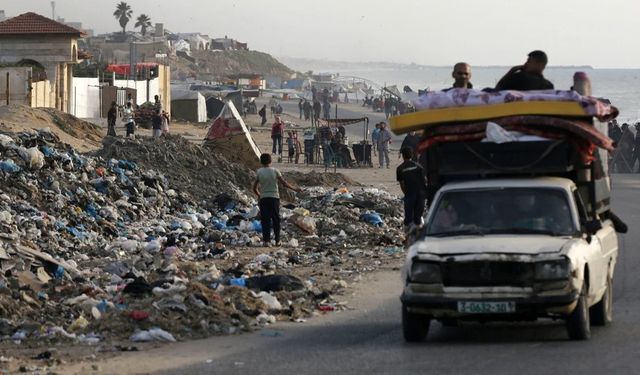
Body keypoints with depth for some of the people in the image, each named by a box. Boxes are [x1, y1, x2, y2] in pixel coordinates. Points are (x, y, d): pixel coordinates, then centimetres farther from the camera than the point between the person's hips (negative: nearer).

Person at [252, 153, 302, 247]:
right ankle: (277, 241, 15)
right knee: (276, 220, 11)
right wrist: (294, 189, 11)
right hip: (274, 197, 0)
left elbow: (255, 188, 3)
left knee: (265, 220, 1)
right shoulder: (275, 171, -3)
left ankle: (266, 240, -7)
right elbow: (284, 183, -2)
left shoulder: (259, 172, -2)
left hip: (264, 198, 0)